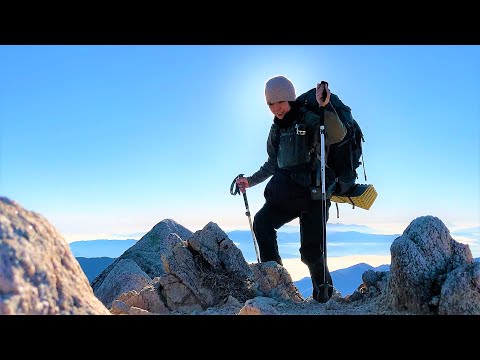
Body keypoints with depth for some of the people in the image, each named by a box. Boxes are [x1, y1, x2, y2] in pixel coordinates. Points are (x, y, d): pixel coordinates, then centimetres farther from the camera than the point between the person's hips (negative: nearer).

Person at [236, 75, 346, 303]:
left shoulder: (309, 120, -4)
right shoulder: (276, 130, 15)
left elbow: (338, 135, -24)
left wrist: (325, 107, -36)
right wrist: (251, 181, 28)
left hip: (314, 192, -6)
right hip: (287, 194, 6)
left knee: (311, 253, -8)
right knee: (262, 222, -19)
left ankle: (323, 295, 16)